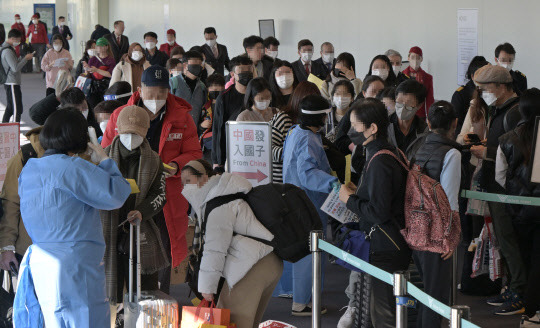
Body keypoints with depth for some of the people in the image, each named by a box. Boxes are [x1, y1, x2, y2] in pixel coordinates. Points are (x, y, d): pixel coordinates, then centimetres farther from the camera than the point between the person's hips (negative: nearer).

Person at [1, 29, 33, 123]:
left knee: (10, 108, 18)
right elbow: (15, 68, -24)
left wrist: (23, 58, 8)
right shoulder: (8, 51, -19)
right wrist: (25, 58, -15)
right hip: (12, 83, -11)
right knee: (17, 109, -11)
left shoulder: (9, 48, 14)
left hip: (9, 83, 11)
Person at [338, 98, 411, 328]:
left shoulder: (380, 162, -20)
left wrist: (350, 200, -11)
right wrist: (358, 193, 13)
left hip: (386, 249, -10)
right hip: (389, 246, 10)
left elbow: (378, 212, -24)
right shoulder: (389, 152, 12)